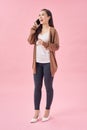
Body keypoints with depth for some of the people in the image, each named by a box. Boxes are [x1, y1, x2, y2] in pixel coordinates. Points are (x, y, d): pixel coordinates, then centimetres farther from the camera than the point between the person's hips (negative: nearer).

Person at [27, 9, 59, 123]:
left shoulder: (52, 30, -6)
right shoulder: (38, 29, 9)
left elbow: (56, 46, -10)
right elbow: (30, 41, -3)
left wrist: (45, 44, -23)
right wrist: (33, 28, -7)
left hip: (48, 63, -5)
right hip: (38, 63, 5)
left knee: (48, 87, 7)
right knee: (37, 87, 6)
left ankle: (47, 111, 22)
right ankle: (36, 113, 15)